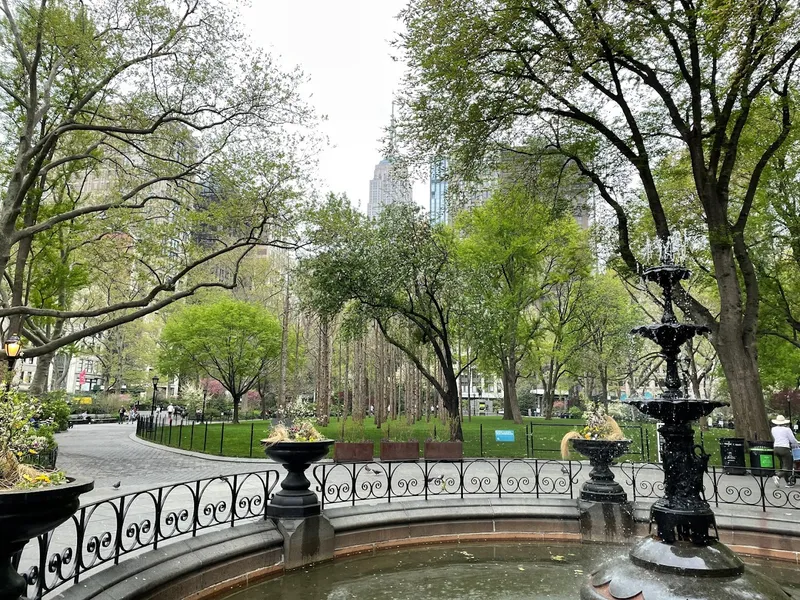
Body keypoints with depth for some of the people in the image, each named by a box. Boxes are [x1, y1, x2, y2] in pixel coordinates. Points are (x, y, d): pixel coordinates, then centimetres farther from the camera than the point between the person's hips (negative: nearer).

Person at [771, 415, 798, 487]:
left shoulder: (773, 429, 10)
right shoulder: (787, 429, -5)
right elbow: (793, 440, -2)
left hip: (775, 448, 6)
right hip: (784, 449, -6)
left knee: (783, 466, 16)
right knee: (787, 467, -3)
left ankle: (789, 482, 16)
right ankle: (777, 476, -25)